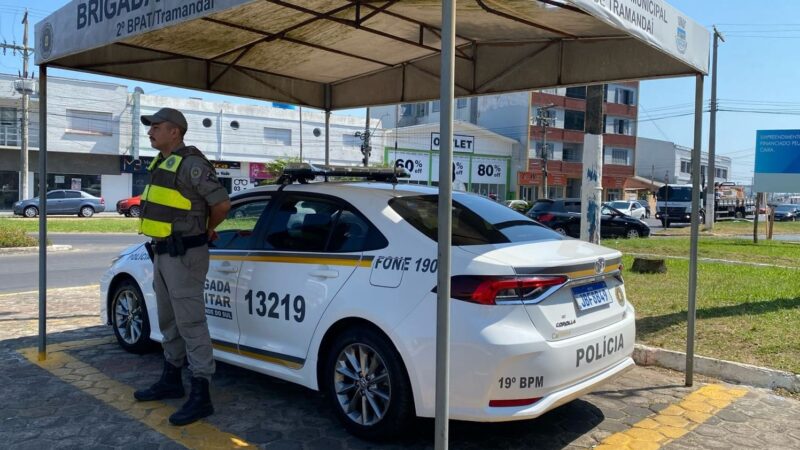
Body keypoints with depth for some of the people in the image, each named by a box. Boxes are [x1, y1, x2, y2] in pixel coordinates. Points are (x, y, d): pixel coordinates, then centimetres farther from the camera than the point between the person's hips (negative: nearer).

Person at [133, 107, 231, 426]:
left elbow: (222, 203, -20)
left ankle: (200, 395, -3)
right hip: (162, 253, 10)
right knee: (169, 322, 18)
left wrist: (207, 230, -3)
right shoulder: (161, 163, 14)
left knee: (190, 323, -8)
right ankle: (171, 380, 32)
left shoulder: (191, 164, -16)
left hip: (184, 255, -10)